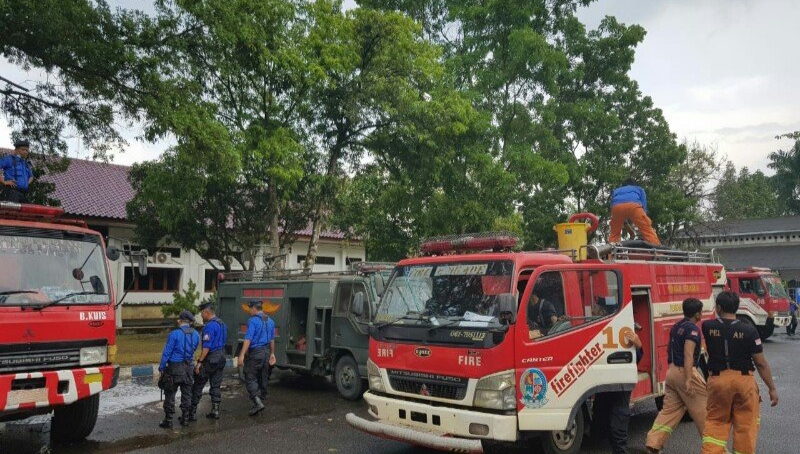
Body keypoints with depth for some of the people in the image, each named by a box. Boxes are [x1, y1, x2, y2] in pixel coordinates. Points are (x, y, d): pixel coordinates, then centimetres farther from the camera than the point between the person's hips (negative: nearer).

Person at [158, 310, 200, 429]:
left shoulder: (175, 334, -14)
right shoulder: (195, 334, 3)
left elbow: (166, 352, -12)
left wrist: (161, 368, -5)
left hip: (174, 367, -5)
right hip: (188, 367, 5)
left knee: (170, 394, 3)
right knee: (186, 392, 14)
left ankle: (168, 420, 5)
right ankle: (185, 418, 20)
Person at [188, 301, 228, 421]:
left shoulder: (210, 326, -17)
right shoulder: (222, 324, 11)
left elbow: (206, 347, -22)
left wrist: (199, 362, -20)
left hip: (210, 359, -9)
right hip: (221, 357, 9)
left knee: (198, 386, 0)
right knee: (216, 386, 13)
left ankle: (192, 413, 3)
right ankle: (215, 410, 14)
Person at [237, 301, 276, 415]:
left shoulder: (253, 321, -13)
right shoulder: (270, 321, 12)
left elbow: (248, 339, -20)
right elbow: (272, 340, 18)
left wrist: (242, 355, -22)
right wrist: (272, 354, 25)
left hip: (254, 353, -8)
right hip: (265, 353, 8)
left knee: (250, 378, -4)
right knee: (263, 379, 14)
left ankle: (257, 402, -15)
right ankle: (261, 400, 21)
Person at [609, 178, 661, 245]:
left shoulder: (616, 191, 44)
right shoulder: (639, 189, 40)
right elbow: (643, 206, 27)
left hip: (617, 207, 2)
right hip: (633, 205, -2)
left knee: (614, 233, 16)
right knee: (648, 230, 1)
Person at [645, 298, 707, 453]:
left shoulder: (676, 327, 14)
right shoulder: (693, 329, -12)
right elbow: (688, 355, -22)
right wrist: (688, 380, -27)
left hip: (672, 371, 8)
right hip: (685, 372, -8)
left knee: (669, 409, 8)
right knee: (703, 410, 6)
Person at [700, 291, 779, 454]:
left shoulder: (707, 326, -5)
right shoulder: (748, 330, -11)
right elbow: (761, 363, -8)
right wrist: (772, 388, 1)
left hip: (718, 380, 2)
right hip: (743, 380, -2)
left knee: (715, 421, 12)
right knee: (746, 424, 11)